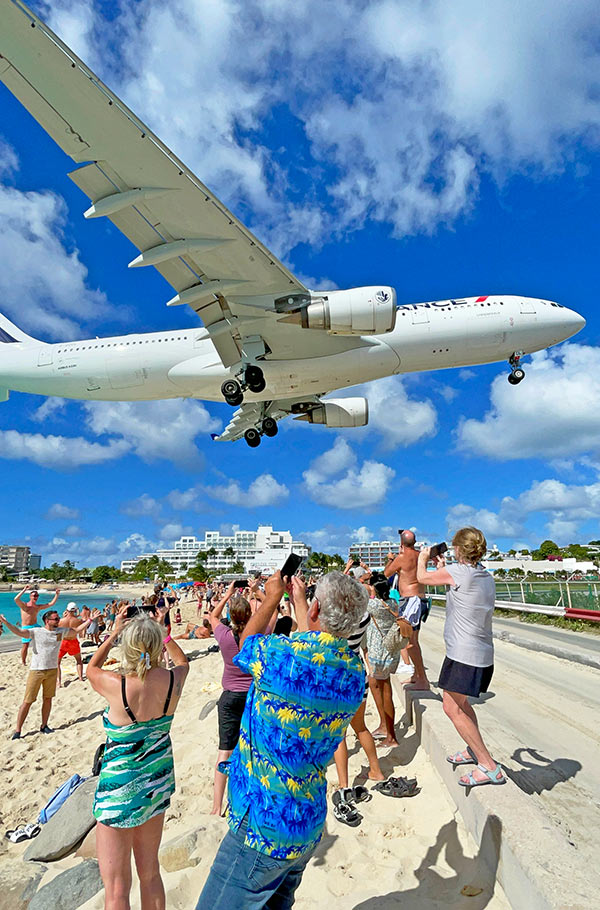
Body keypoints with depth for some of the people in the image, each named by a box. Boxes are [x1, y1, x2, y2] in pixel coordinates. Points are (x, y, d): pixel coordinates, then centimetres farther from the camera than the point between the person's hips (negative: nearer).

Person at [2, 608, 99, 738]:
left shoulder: (60, 631, 4)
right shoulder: (36, 632, -10)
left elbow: (77, 630, 16)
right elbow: (18, 631, -22)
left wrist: (89, 620, 15)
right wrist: (6, 622, -36)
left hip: (52, 670, 4)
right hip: (36, 670, -4)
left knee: (48, 699, 11)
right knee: (27, 701, 0)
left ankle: (44, 726, 25)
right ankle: (17, 731, 12)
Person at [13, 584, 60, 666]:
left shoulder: (38, 606, 6)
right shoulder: (24, 605, -8)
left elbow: (51, 603, 9)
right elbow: (16, 599, -27)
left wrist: (56, 594, 0)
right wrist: (24, 590, -31)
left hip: (35, 626, 4)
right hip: (26, 628, -4)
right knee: (25, 646, 3)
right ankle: (23, 661, 26)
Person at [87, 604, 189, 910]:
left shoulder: (117, 686, -27)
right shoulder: (172, 681, -17)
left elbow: (91, 668, -3)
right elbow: (182, 661, 11)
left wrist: (114, 632, 3)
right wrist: (162, 632, 13)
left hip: (120, 789, -4)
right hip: (158, 781, 4)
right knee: (150, 871, 24)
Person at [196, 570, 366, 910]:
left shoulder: (281, 655, -27)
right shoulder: (356, 671, -7)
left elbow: (247, 642, -3)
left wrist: (272, 598, 11)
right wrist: (299, 599, 25)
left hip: (263, 827, -7)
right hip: (310, 826, 7)